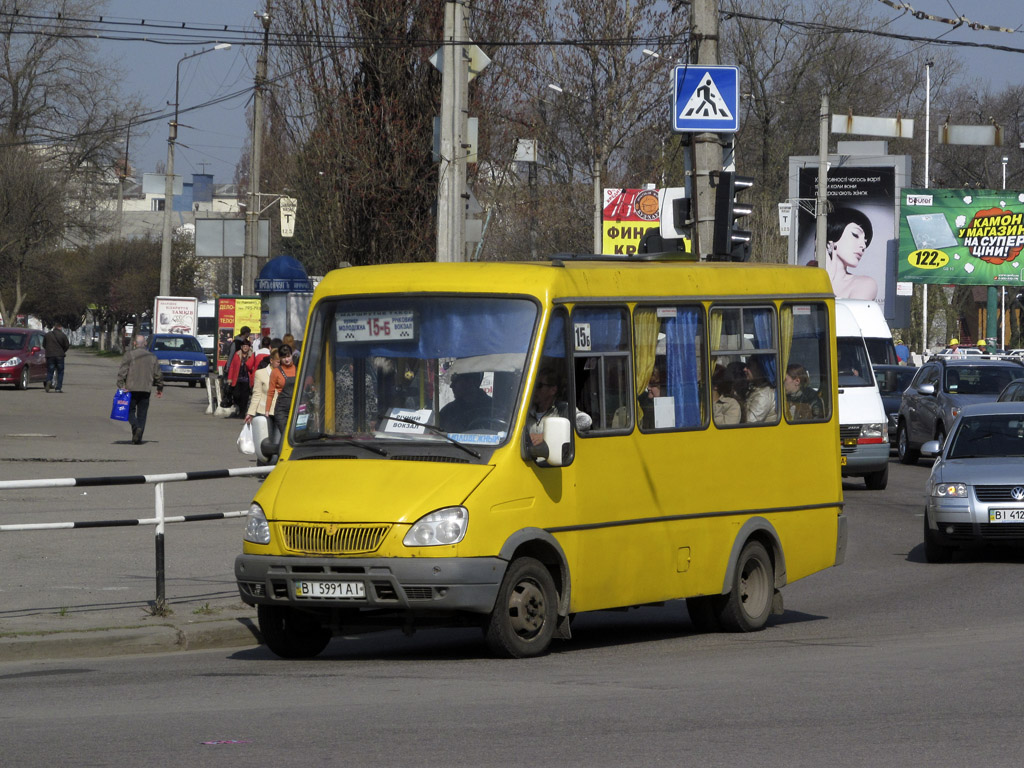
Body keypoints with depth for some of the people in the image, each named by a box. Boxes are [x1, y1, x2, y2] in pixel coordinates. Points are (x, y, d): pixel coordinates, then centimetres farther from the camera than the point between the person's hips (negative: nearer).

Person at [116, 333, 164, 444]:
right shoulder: (152, 357, 8)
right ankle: (138, 438, 5)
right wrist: (160, 388, 23)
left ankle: (136, 427, -21)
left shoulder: (129, 355, -3)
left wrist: (120, 386, -9)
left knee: (130, 411, 6)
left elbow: (122, 372, -10)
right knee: (142, 414, 7)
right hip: (146, 389, 3)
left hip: (131, 389, -3)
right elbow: (158, 375, 12)